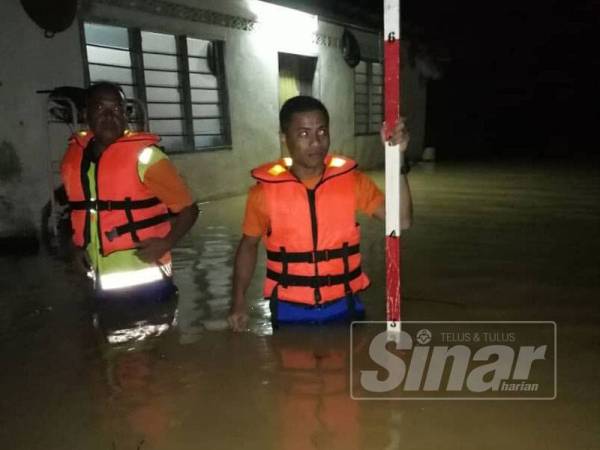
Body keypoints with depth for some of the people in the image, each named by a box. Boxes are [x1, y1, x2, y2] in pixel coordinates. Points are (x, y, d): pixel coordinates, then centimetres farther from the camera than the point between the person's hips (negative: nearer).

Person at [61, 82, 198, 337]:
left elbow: (188, 208, -10)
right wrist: (78, 246, 6)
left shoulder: (144, 154, -13)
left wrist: (166, 243, -24)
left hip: (146, 280, -6)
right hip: (104, 284, 6)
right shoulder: (73, 157, 4)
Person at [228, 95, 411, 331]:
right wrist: (238, 301, -3)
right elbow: (249, 244, 4)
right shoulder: (265, 190, -9)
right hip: (289, 311, -1)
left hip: (343, 306, 1)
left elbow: (401, 220, -13)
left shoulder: (351, 180, -6)